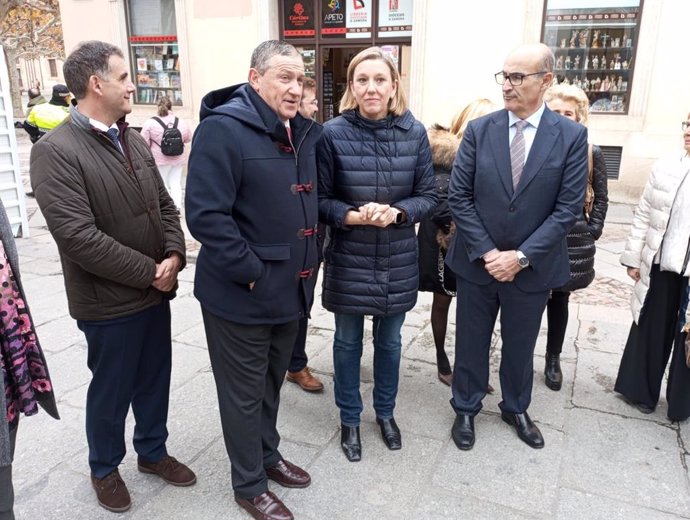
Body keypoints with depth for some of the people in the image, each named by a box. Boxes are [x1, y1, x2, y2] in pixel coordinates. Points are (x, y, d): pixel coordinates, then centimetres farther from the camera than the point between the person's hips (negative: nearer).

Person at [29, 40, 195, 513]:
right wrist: (148, 271, -18)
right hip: (109, 301, -6)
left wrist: (174, 255, -8)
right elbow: (78, 236, -24)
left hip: (155, 291, 6)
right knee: (111, 391, 13)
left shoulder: (134, 141, 7)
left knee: (154, 381, 19)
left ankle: (153, 451, 42)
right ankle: (105, 468, 38)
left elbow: (164, 204, 10)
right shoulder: (56, 151, -17)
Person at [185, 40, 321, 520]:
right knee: (245, 392, 10)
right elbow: (206, 214, -24)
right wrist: (252, 272, -21)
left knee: (272, 382, 23)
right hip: (243, 294, -7)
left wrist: (310, 260, 10)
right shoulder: (223, 129, -17)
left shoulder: (304, 133, 9)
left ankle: (268, 455, 45)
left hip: (291, 288, 8)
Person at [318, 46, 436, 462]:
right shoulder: (333, 134, -12)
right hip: (348, 260, -1)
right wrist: (351, 216, -24)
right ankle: (350, 419, 37)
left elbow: (429, 196, -1)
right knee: (348, 343, 14)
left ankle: (386, 412, 43)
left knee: (390, 341, 19)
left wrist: (397, 212, -20)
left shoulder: (414, 132, -6)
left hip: (398, 261, 2)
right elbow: (319, 199, -6)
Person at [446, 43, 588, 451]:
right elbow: (459, 197, -6)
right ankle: (466, 409, 35)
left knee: (520, 345, 18)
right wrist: (486, 252, -13)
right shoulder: (479, 130, -4)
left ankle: (516, 409, 42)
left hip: (532, 266, 0)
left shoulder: (571, 135, -6)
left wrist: (521, 256, -15)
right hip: (477, 261, 1)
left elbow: (568, 208, -9)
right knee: (471, 343, 14)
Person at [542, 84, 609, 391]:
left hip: (572, 240, 2)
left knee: (559, 300, 13)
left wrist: (592, 232, 1)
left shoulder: (591, 154, 1)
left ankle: (553, 360, 28)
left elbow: (601, 198, 9)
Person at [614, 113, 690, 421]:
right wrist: (633, 258, 4)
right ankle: (640, 390, 34)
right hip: (660, 268, 2)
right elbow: (643, 215, 6)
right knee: (650, 330, 15)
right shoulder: (665, 168, 2)